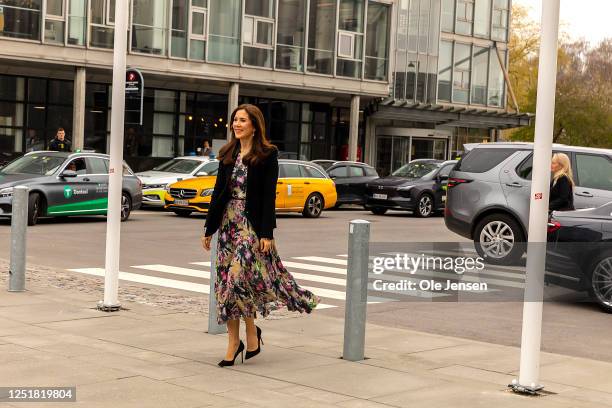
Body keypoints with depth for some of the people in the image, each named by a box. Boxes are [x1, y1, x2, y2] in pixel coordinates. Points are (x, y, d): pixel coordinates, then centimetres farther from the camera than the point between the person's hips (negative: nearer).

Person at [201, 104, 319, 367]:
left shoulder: (267, 155, -4)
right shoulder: (228, 154, 12)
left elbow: (269, 195, -9)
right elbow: (218, 192, 13)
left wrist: (267, 233, -15)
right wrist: (209, 229, 12)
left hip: (252, 224, -6)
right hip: (229, 222, 6)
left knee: (239, 276, -15)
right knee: (226, 283, 4)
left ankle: (251, 332, 7)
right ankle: (234, 340, 12)